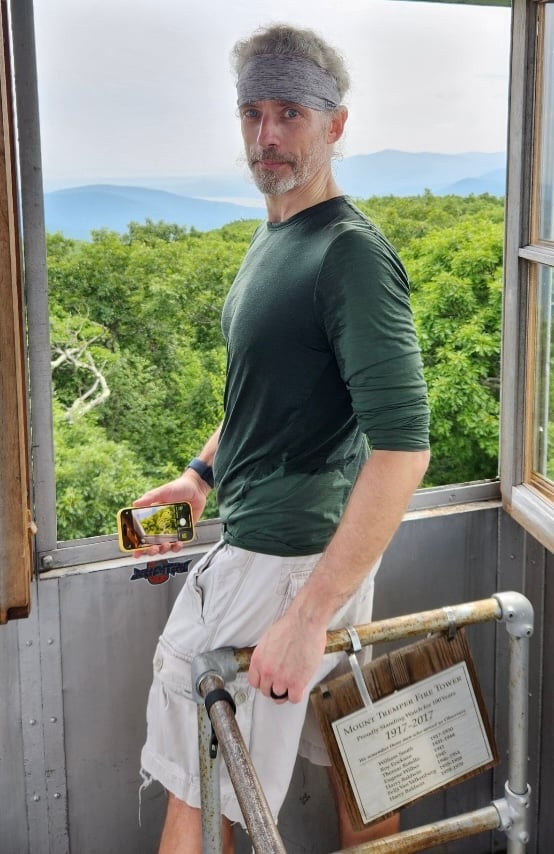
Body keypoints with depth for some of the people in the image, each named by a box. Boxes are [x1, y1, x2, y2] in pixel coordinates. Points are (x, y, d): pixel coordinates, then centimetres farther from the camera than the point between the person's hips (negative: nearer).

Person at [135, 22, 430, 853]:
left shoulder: (351, 254, -20)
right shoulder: (272, 237, 10)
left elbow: (403, 445, -28)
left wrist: (307, 616, -30)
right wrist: (203, 473, 19)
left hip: (289, 558, -9)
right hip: (258, 541, 9)